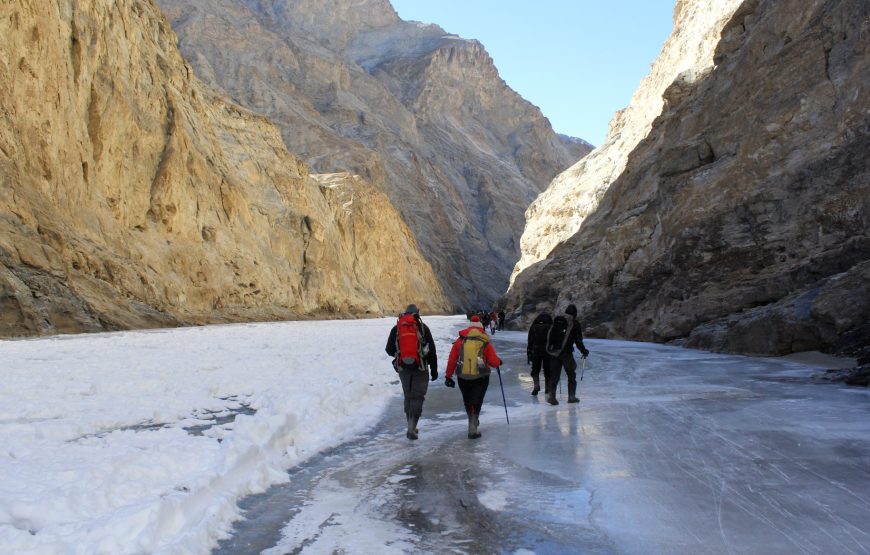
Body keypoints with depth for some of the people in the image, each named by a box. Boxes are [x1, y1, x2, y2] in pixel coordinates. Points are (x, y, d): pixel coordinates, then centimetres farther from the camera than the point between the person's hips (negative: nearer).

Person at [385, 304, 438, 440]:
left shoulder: (396, 328, 4)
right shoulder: (423, 328, -2)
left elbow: (389, 350, 6)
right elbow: (432, 350, -3)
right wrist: (434, 370, 4)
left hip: (403, 368, 2)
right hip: (420, 368, -2)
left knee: (408, 396, 17)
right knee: (417, 397, 2)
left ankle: (411, 427, 21)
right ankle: (411, 428, -11)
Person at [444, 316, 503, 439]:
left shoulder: (460, 340, 3)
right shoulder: (485, 342, -1)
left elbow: (451, 359, 2)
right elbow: (494, 362, -3)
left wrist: (448, 376, 9)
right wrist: (499, 361, 21)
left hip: (463, 377, 2)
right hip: (481, 377, -2)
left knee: (467, 401, 20)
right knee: (476, 401, 4)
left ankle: (473, 422, 38)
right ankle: (472, 429, -5)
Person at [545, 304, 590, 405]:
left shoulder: (556, 321, 9)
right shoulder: (575, 324, -3)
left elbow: (549, 337, 10)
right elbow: (578, 341, -3)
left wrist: (549, 349, 17)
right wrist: (584, 351, 11)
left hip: (554, 352, 4)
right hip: (566, 353, -3)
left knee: (554, 375, 8)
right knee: (571, 375, 12)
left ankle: (551, 395, -2)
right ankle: (571, 396, 15)